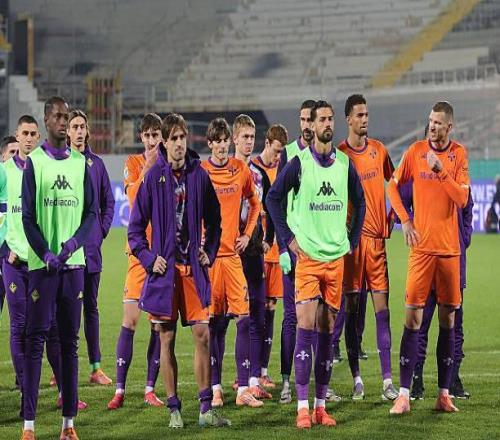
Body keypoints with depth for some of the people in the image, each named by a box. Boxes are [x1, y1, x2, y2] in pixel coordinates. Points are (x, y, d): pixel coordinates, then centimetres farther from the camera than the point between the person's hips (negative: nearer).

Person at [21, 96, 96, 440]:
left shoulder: (81, 163, 10)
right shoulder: (34, 162, 0)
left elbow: (91, 212, 9)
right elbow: (28, 216, -3)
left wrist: (74, 243, -9)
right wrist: (45, 253, -15)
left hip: (74, 262, 3)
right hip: (41, 264, -3)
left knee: (70, 341, 5)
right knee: (36, 340, -5)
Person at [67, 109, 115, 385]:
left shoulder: (96, 163, 10)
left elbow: (108, 201, 18)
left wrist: (102, 229, 7)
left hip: (91, 246, 4)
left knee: (91, 307, 9)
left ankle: (96, 367, 12)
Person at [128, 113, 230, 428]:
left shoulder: (199, 175, 4)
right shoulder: (154, 177, -3)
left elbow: (213, 221, 15)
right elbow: (136, 226, 2)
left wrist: (209, 252, 5)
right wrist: (148, 258, -6)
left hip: (193, 267, 2)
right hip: (165, 269, -2)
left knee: (202, 334, -1)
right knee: (167, 338, 3)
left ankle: (206, 408, 5)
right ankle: (174, 409, 10)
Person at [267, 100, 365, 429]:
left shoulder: (345, 164, 8)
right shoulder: (300, 163, -3)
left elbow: (359, 201, 20)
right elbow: (273, 198, 2)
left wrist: (353, 240, 13)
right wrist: (288, 239, -2)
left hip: (336, 257, 4)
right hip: (307, 255, -3)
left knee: (327, 330, 5)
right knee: (306, 326, -9)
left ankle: (321, 405, 10)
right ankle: (303, 407, -8)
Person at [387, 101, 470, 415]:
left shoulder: (459, 155, 3)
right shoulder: (416, 151, 1)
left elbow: (462, 198, -7)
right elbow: (393, 186, 9)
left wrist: (440, 170, -17)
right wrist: (405, 220, -2)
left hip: (450, 247, 2)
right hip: (422, 245, -2)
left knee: (448, 318, 5)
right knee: (413, 317, -6)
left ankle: (444, 394, 11)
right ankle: (404, 395, -6)